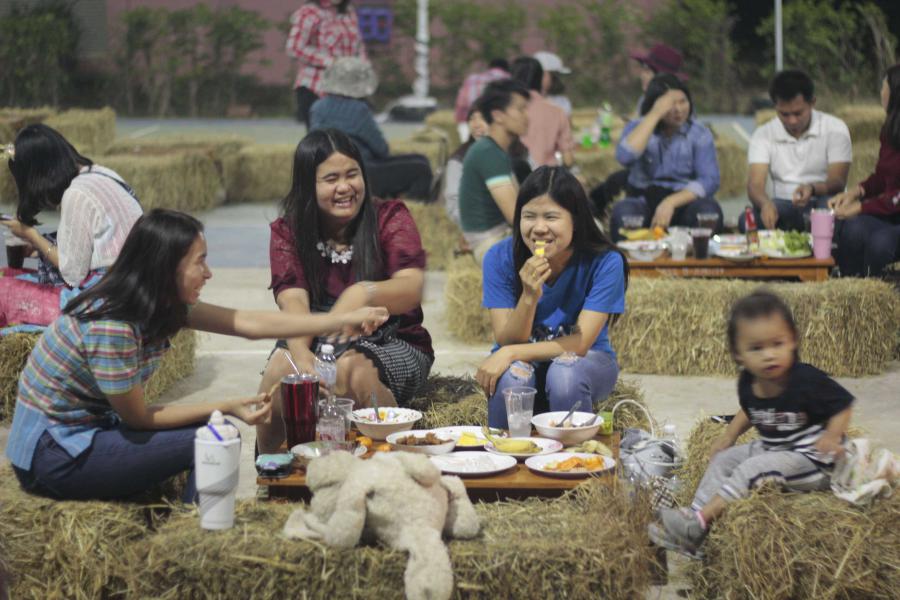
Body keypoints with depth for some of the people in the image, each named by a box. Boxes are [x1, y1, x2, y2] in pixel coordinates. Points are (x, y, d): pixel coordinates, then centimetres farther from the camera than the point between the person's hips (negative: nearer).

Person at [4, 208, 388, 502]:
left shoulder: (165, 304, -2)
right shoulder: (110, 326, -26)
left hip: (84, 428, 9)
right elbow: (138, 418, -16)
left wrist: (343, 321, -3)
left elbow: (247, 323, -2)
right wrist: (226, 409, -13)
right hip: (51, 455, -9)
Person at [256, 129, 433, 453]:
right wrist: (301, 354, -36)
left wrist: (364, 293, -41)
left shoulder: (390, 218, -1)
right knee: (281, 366, -29)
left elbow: (412, 289, -17)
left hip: (391, 343, -2)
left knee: (352, 370, -35)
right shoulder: (287, 232, 3)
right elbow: (293, 300, -14)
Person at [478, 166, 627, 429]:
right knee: (512, 375, -33)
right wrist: (529, 297, -33)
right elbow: (507, 341, -14)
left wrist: (511, 352, -29)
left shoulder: (605, 262, -19)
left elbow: (580, 343, -19)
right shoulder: (500, 258, -15)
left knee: (565, 374, -35)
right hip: (522, 360, 1)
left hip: (584, 361, -1)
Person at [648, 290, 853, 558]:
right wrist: (729, 436, 11)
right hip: (770, 449, 8)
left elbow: (843, 405, -15)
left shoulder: (807, 381, -25)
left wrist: (831, 437, -27)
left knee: (751, 469, -26)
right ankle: (695, 528, -7)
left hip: (808, 458, -8)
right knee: (723, 460, 0)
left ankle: (699, 520, -23)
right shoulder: (748, 383, -4)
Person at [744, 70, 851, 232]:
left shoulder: (835, 129, -1)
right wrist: (765, 203, -35)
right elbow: (755, 183, -9)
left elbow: (838, 182, -9)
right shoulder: (763, 135, 3)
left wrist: (812, 189, -34)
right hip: (783, 206, 1)